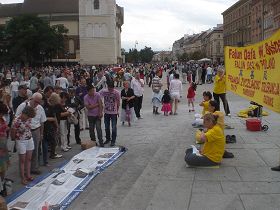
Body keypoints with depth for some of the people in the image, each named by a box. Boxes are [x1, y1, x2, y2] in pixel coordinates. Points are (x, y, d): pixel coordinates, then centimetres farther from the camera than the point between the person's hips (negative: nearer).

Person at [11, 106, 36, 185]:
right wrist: (14, 139, 3)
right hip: (21, 141, -5)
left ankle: (28, 175, 25)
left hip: (30, 140, 5)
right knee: (22, 160, 4)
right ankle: (23, 178, 15)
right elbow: (13, 133, -12)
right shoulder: (17, 121, -27)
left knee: (28, 159, 13)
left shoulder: (29, 118, -9)